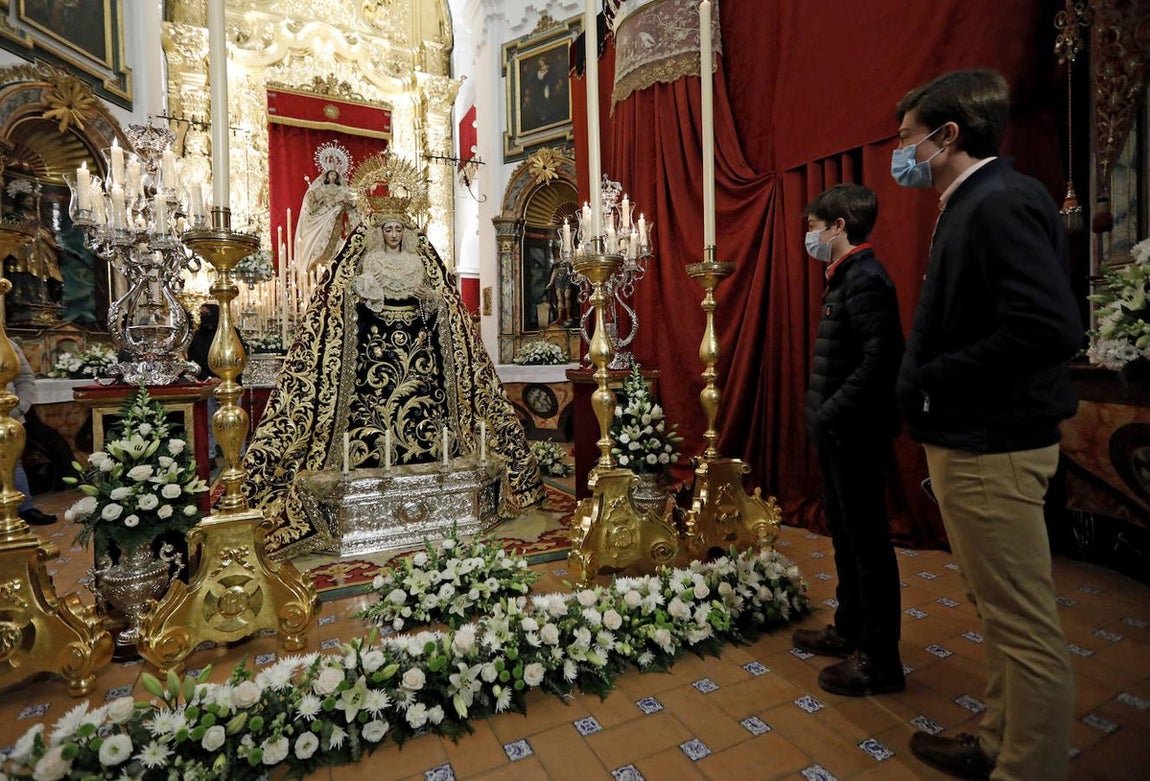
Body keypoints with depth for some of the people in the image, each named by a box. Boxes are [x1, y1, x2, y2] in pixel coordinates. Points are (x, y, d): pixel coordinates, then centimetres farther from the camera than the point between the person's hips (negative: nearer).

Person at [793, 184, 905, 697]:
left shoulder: (865, 278, -15)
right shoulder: (846, 277, 15)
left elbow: (881, 359, -25)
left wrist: (831, 414, -20)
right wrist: (824, 415, 11)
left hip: (855, 434, -10)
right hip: (839, 433, 10)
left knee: (867, 540, 1)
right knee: (845, 533, 19)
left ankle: (880, 660, 17)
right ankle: (850, 630, 37)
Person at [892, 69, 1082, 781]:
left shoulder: (1002, 203, -16)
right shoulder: (972, 206, 15)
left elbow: (1049, 328, -27)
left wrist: (933, 379, -17)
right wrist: (930, 383, 6)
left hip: (991, 447, -11)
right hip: (970, 438, 11)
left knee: (1025, 625, 4)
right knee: (1003, 614, 21)